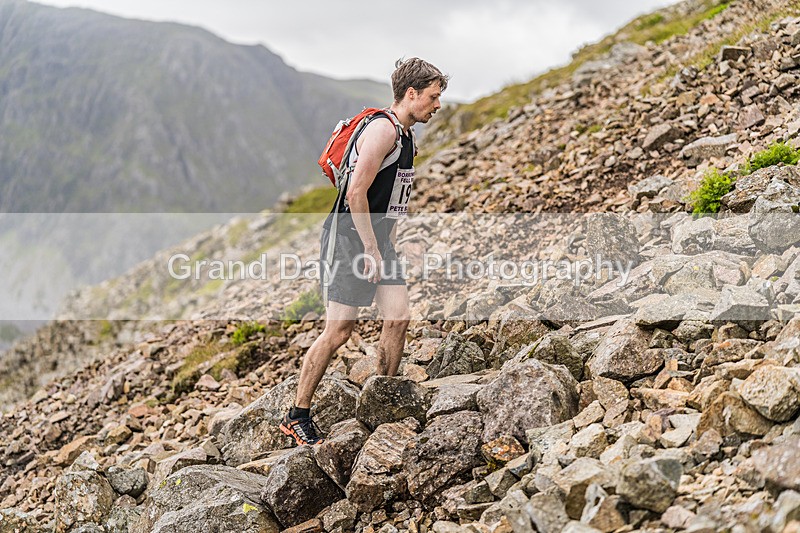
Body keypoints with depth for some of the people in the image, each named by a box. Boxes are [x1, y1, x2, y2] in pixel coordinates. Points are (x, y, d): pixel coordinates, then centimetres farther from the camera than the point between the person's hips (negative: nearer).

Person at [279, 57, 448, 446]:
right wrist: (372, 250, -20)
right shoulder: (383, 129, -16)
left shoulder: (405, 135, 15)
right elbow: (356, 192, -22)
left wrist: (388, 244, 19)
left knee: (398, 319, 2)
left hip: (377, 239, 9)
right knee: (339, 330, -7)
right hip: (350, 239, -9)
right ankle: (297, 416, 5)